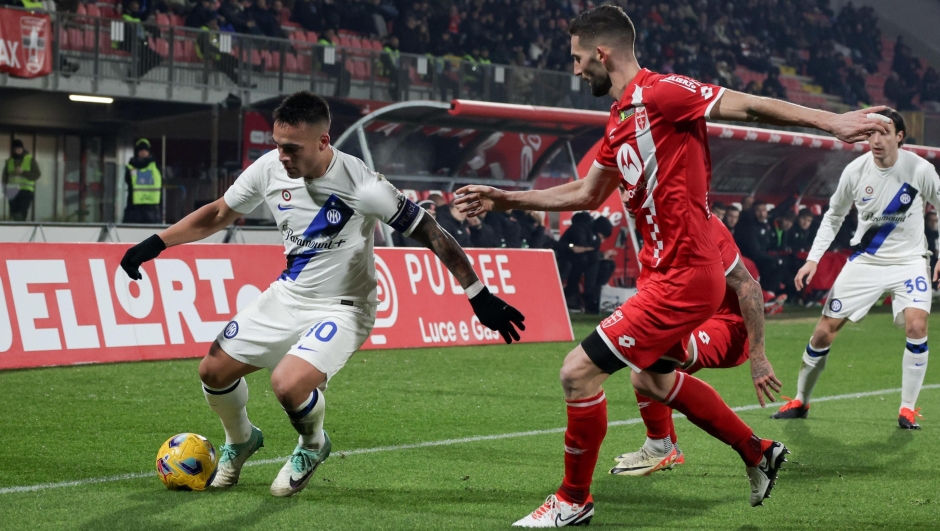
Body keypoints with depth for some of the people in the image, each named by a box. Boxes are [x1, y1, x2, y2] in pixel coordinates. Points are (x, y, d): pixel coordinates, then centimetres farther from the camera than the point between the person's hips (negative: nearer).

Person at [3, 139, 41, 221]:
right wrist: (5, 187, -2)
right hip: (13, 192, 4)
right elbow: (5, 176, 16)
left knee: (21, 214, -17)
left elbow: (37, 175, 0)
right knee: (14, 215, 2)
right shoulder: (9, 161, 13)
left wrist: (23, 172, -13)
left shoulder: (30, 160, 4)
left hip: (26, 191, -4)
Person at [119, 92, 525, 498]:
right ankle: (240, 441, 36)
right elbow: (219, 215, 9)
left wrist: (480, 298, -18)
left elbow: (432, 236, -19)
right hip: (287, 296, 6)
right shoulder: (270, 168, -9)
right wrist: (155, 244, 5)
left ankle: (312, 447, 7)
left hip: (342, 308, -6)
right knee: (213, 371, 3)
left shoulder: (362, 187, -25)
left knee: (288, 383, -28)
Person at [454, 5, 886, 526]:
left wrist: (828, 120, -24)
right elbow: (585, 194, 25)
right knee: (652, 379, 28)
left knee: (578, 372, -9)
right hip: (667, 271, 11)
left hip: (682, 278, -11)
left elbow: (748, 106, -17)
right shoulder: (620, 121, 13)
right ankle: (759, 452, 41)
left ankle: (573, 500, 10)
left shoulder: (659, 92, -16)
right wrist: (504, 199, 24)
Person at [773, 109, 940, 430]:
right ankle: (800, 401, 18)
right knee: (825, 329, -2)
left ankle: (907, 409, -8)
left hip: (908, 261, -2)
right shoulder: (855, 171, -9)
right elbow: (833, 216, 6)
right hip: (865, 260, 2)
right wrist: (813, 259, 0)